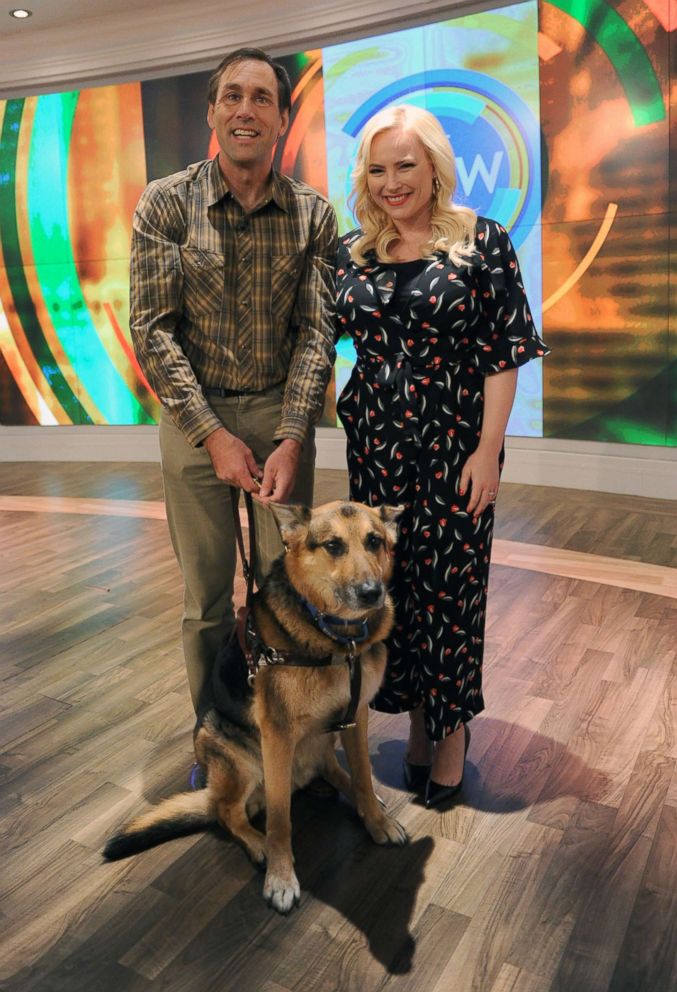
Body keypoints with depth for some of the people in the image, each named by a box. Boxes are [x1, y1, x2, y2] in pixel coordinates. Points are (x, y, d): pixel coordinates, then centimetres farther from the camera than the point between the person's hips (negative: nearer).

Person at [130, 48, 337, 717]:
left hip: (282, 413, 1)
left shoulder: (313, 213, 0)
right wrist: (212, 433, -15)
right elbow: (151, 328, -7)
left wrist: (292, 438, -16)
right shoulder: (165, 203, -3)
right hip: (193, 414, 0)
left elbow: (317, 330, -4)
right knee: (206, 593, 8)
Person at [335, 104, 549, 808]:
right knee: (392, 578, 9)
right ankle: (414, 709, 29)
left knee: (449, 581, 2)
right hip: (377, 444, 4)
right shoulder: (351, 253, 8)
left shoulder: (482, 242, -3)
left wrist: (489, 448, -12)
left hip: (454, 444, -3)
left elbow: (504, 353, -6)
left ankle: (452, 726, 22)